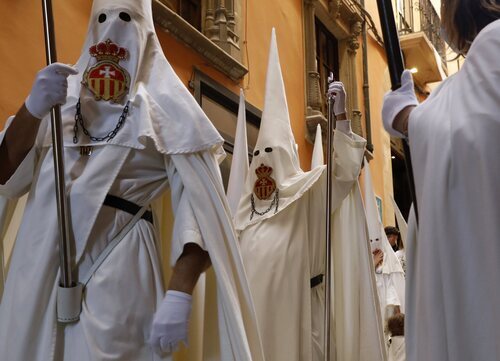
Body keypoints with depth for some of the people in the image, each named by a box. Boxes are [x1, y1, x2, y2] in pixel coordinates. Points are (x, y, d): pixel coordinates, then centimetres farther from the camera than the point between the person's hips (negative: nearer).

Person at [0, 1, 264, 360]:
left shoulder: (165, 105, 0)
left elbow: (199, 209, -9)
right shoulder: (64, 96, 13)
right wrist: (32, 109, -13)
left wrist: (179, 295, -21)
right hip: (38, 265, 4)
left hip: (116, 267, -4)